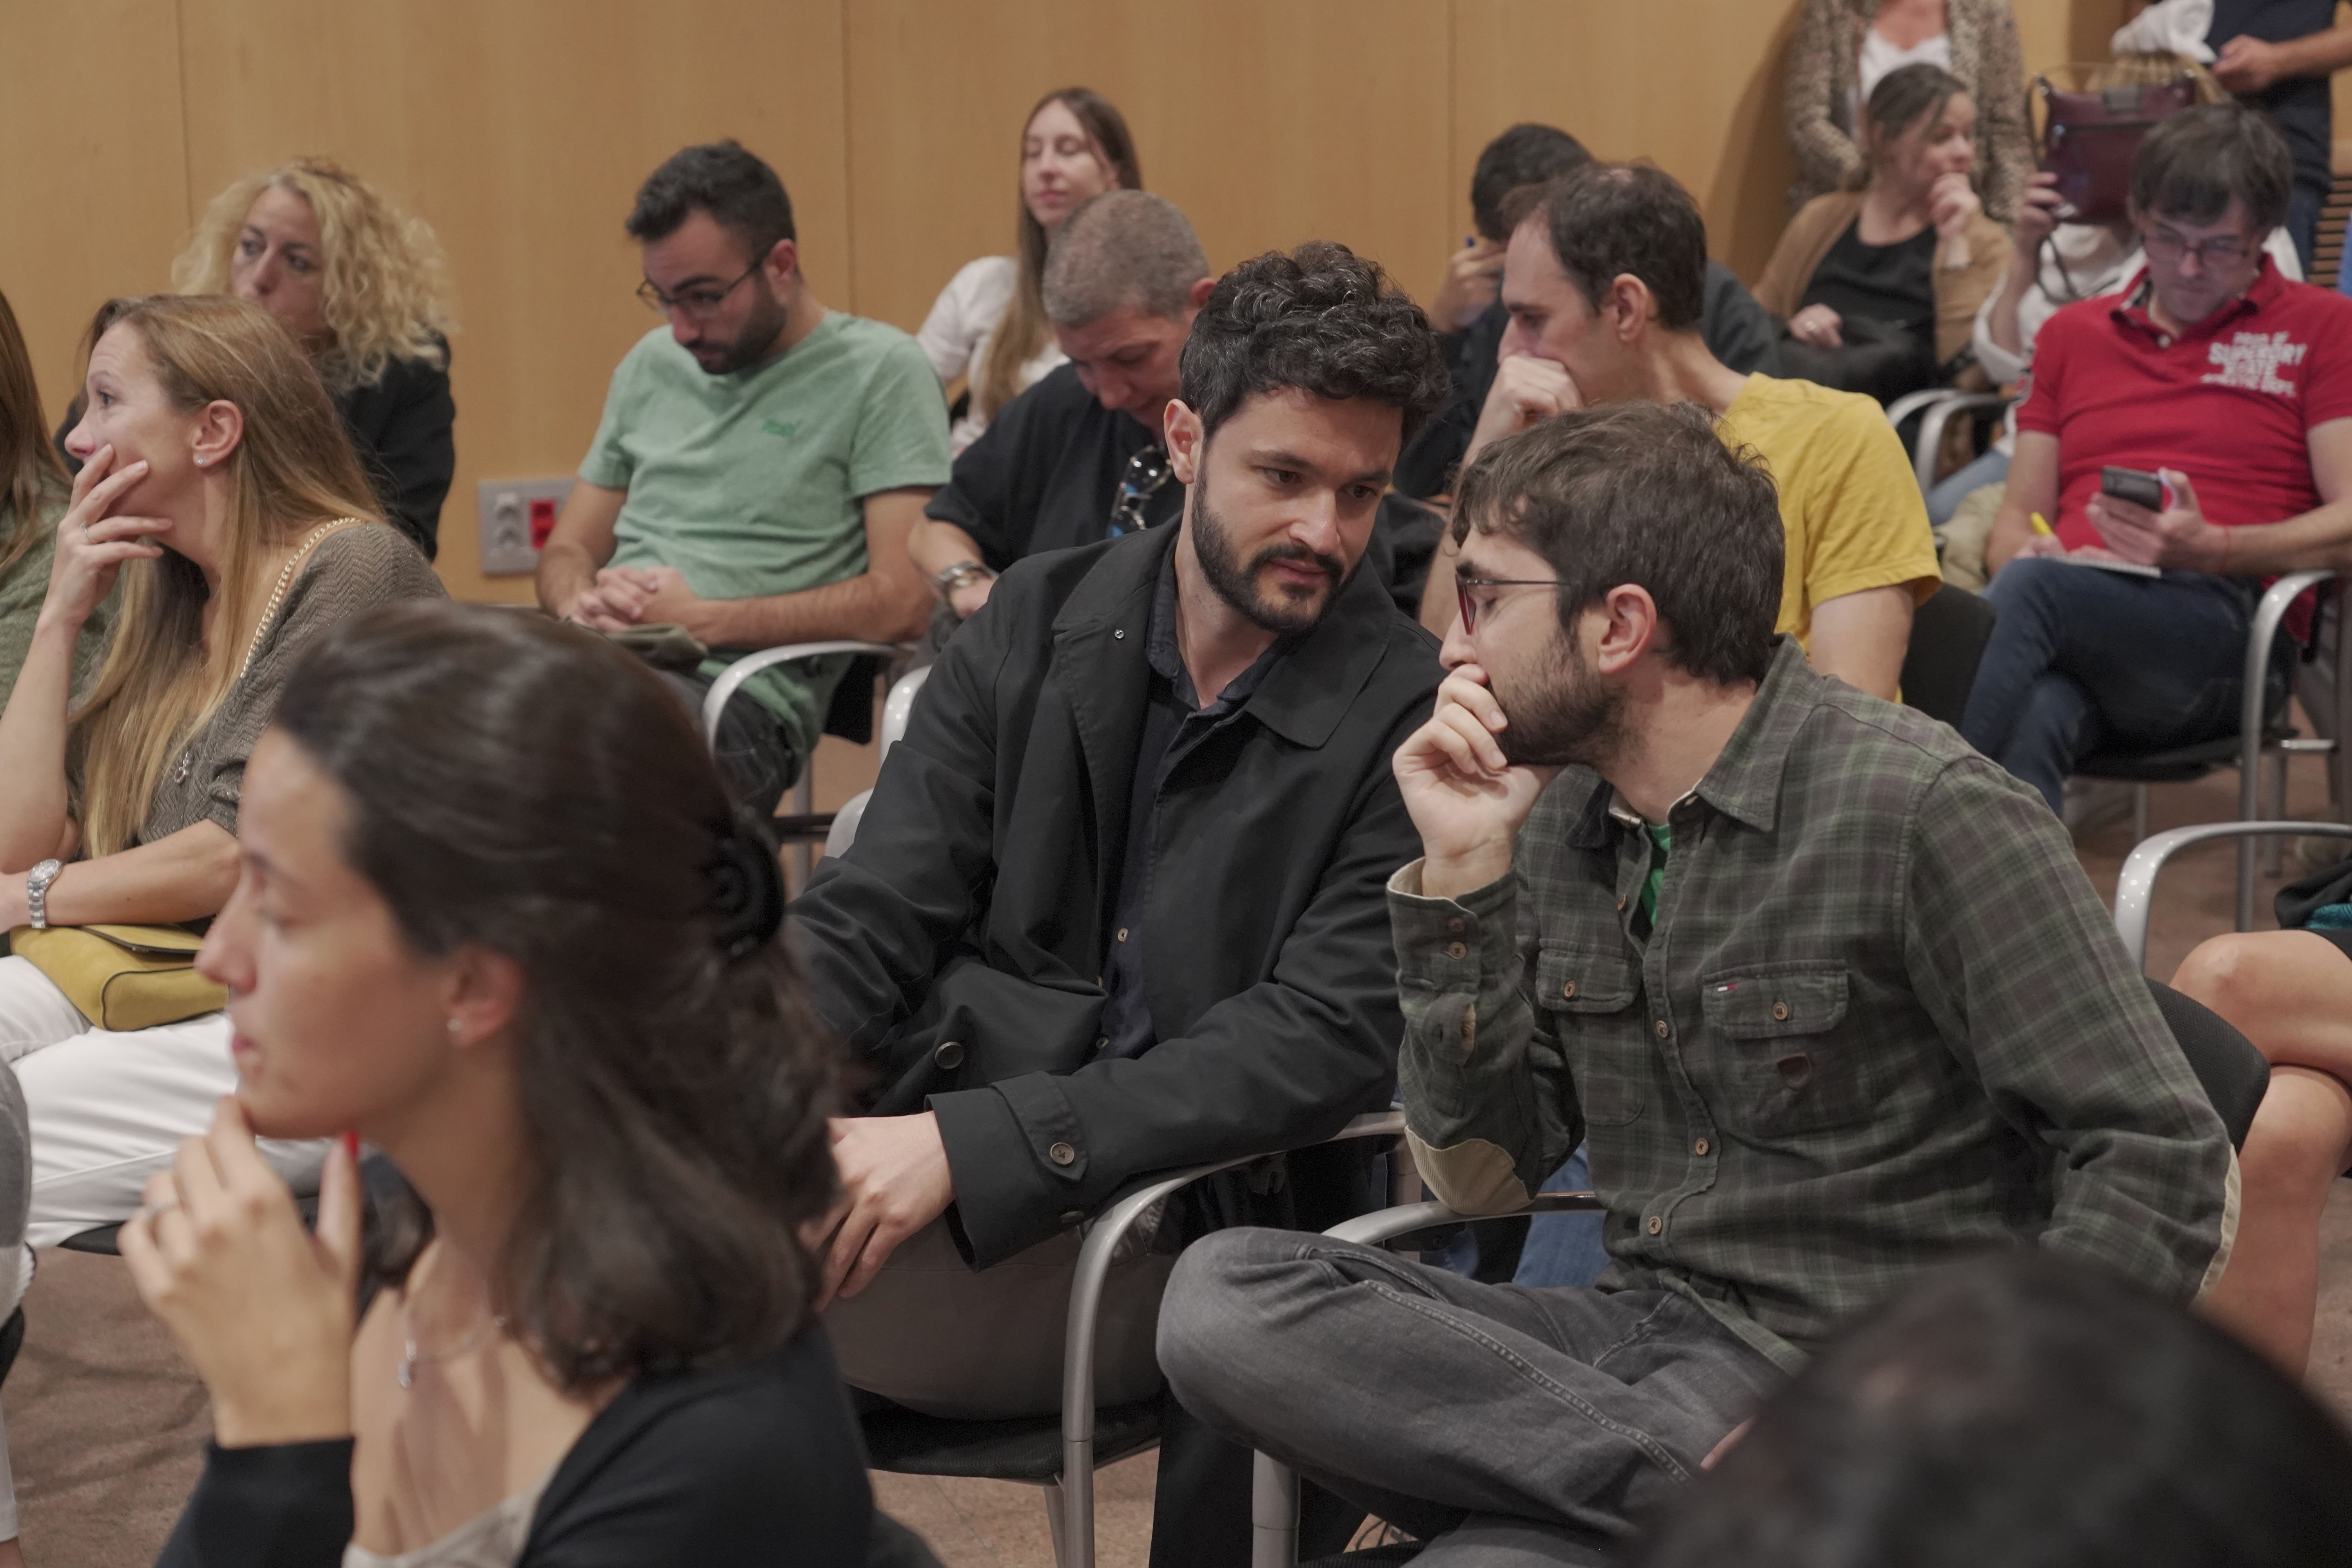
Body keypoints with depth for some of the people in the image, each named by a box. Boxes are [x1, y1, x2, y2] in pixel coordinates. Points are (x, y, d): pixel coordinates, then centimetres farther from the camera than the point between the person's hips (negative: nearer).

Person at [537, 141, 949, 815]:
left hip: (739, 692, -5)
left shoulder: (880, 370, 4)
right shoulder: (652, 364, 24)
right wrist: (581, 603, 1)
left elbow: (901, 603, -5)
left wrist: (703, 622, -8)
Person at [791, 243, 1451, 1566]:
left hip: (1192, 1221, -4)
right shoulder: (1038, 624, 8)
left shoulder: (1411, 722, -6)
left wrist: (975, 1143, -25)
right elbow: (871, 920, 7)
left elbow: (1326, 1038, -15)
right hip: (934, 1156, 4)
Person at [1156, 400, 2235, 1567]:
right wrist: (1463, 875, -2)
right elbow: (1479, 1180, 10)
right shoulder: (1557, 821, 10)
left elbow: (2163, 1167, -14)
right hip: (1635, 1340, 8)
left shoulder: (1919, 809, -11)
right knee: (1222, 1298, -19)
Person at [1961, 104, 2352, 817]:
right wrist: (2022, 556, -1)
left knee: (2033, 588, -36)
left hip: (2226, 630, -3)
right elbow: (2018, 517, 24)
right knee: (2028, 722, -37)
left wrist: (2213, 549, -15)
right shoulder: (2073, 334, 28)